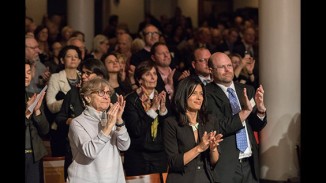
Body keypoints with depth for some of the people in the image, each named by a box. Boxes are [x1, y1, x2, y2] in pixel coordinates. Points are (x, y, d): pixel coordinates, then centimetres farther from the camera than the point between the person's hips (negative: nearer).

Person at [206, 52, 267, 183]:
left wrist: (260, 109, -8)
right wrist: (245, 111, -24)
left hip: (250, 162, 5)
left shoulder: (247, 90, 9)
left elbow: (257, 127, 11)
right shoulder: (208, 94, -8)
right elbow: (221, 128, -15)